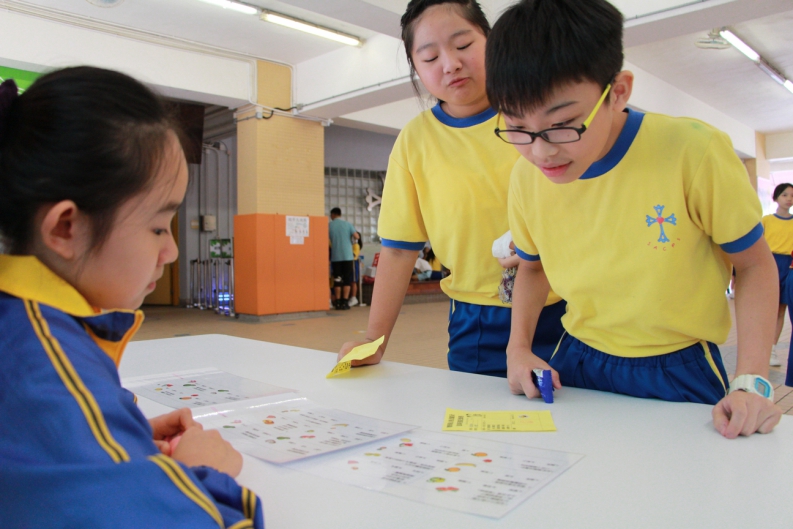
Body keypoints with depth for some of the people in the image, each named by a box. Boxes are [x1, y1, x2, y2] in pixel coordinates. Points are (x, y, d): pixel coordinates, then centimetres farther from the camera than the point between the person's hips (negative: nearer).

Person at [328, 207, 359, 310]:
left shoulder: (329, 225, 0)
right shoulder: (347, 224, 1)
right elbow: (356, 236, -7)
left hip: (335, 256, 0)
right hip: (347, 255, 0)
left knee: (337, 280, 7)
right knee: (347, 279, 4)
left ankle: (338, 303, 7)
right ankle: (345, 302, 0)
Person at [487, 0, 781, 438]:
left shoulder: (695, 153, -22)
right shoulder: (526, 177, -10)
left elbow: (754, 264, -8)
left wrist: (751, 382, -17)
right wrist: (519, 346, -5)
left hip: (680, 373, -2)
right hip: (576, 366, 3)